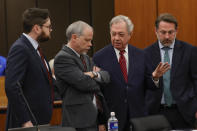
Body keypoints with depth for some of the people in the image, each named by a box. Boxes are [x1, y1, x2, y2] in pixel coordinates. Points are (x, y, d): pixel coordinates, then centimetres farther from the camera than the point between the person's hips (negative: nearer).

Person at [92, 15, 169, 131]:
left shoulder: (140, 55, 7)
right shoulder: (100, 57, -2)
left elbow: (149, 85, 10)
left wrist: (155, 77, -10)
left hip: (138, 117, 3)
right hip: (111, 118, -2)